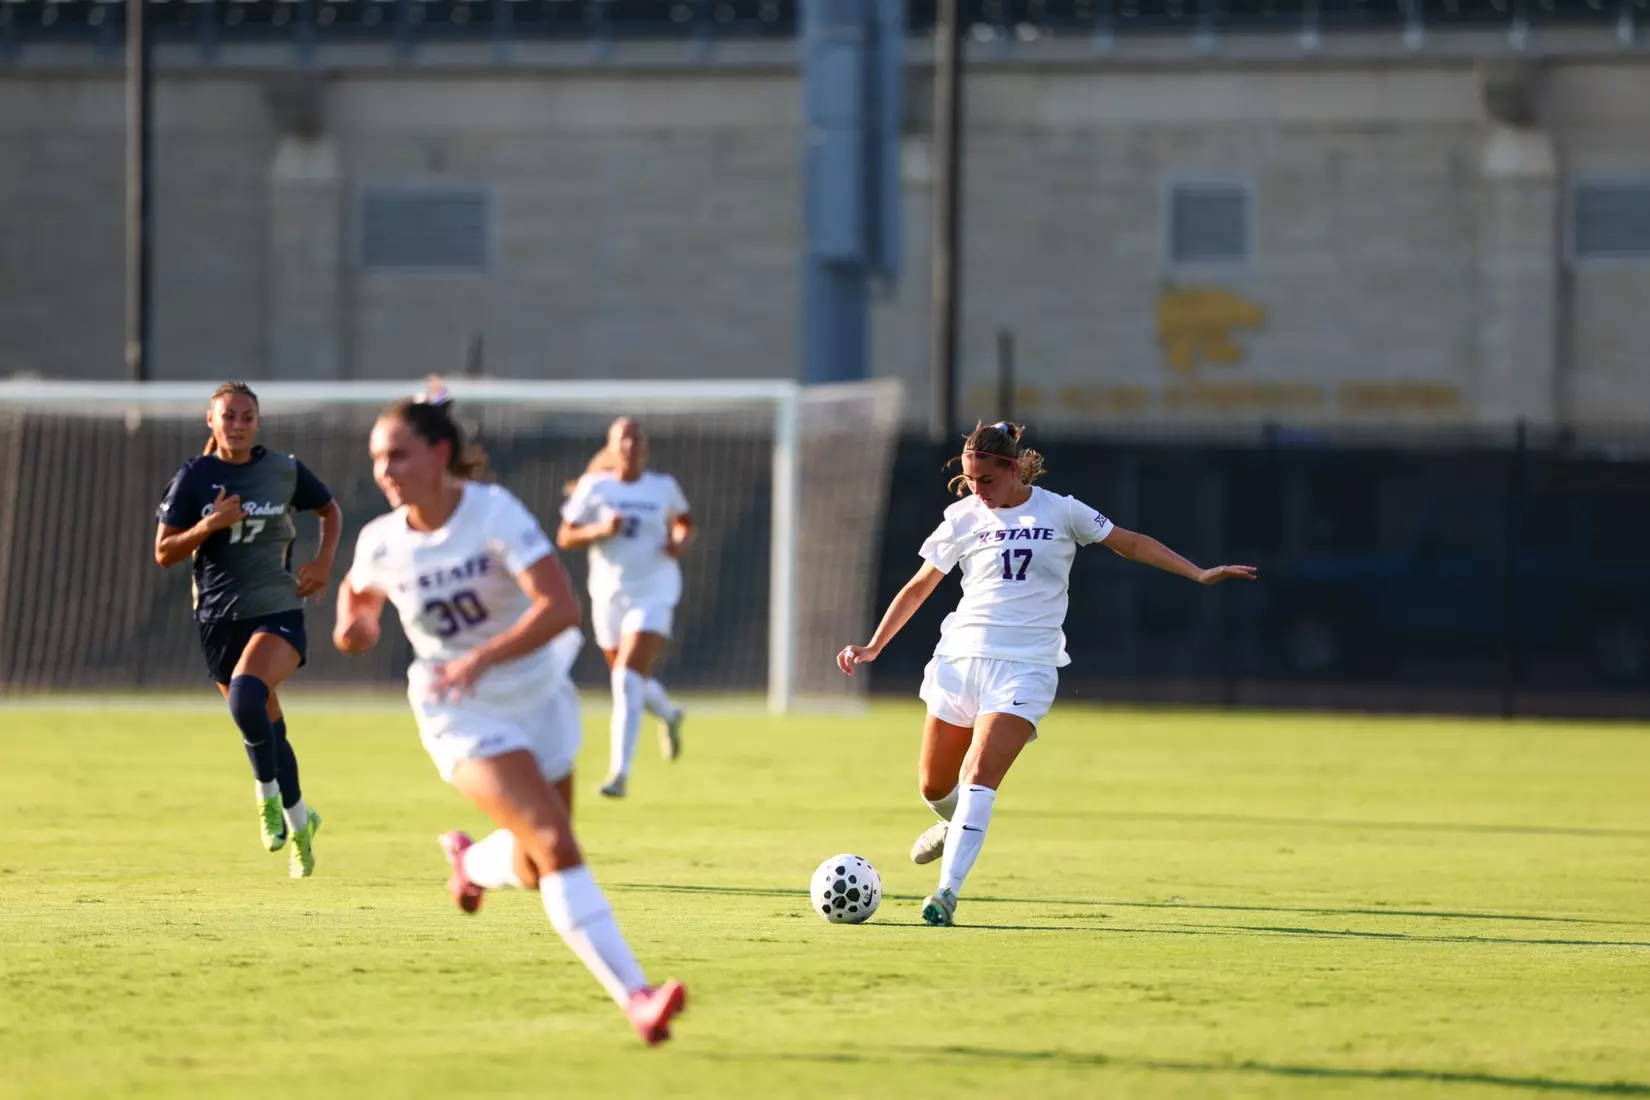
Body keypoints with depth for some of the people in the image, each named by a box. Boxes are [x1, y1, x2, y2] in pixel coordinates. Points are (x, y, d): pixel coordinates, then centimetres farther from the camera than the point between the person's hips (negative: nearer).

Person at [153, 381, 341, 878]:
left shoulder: (283, 471, 1)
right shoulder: (193, 478, -1)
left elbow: (330, 510, 18)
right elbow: (164, 553, -2)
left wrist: (323, 562, 3)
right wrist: (208, 525, -18)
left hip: (278, 612, -2)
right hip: (218, 617, 2)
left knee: (246, 695, -29)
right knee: (267, 726, 10)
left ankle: (269, 795, -8)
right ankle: (298, 821, 30)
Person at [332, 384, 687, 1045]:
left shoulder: (495, 513, -19)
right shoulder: (382, 543, -9)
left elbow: (561, 607, -29)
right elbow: (358, 592, 16)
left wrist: (483, 658, -38)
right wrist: (354, 625, -6)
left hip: (539, 698, 1)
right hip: (462, 719, -1)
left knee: (535, 872, 13)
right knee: (555, 841, -23)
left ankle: (471, 861, 51)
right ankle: (635, 998, -29)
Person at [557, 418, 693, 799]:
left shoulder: (663, 487, 0)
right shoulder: (594, 487, -4)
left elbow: (684, 521, 18)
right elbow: (564, 538, -3)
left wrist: (681, 541, -4)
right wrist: (599, 530, -21)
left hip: (652, 595, -2)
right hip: (608, 594, 2)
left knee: (627, 681, -18)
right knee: (631, 681, 15)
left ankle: (619, 773, -18)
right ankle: (669, 713, 51)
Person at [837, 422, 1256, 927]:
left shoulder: (1060, 512, 1)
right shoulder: (963, 519, 4)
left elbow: (1130, 543, 12)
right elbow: (919, 586, 14)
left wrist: (1199, 574, 6)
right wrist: (874, 646, 10)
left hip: (1025, 667, -3)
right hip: (961, 657, 3)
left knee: (978, 777, -20)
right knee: (934, 785, 9)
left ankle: (947, 891, -21)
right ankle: (956, 825, 45)